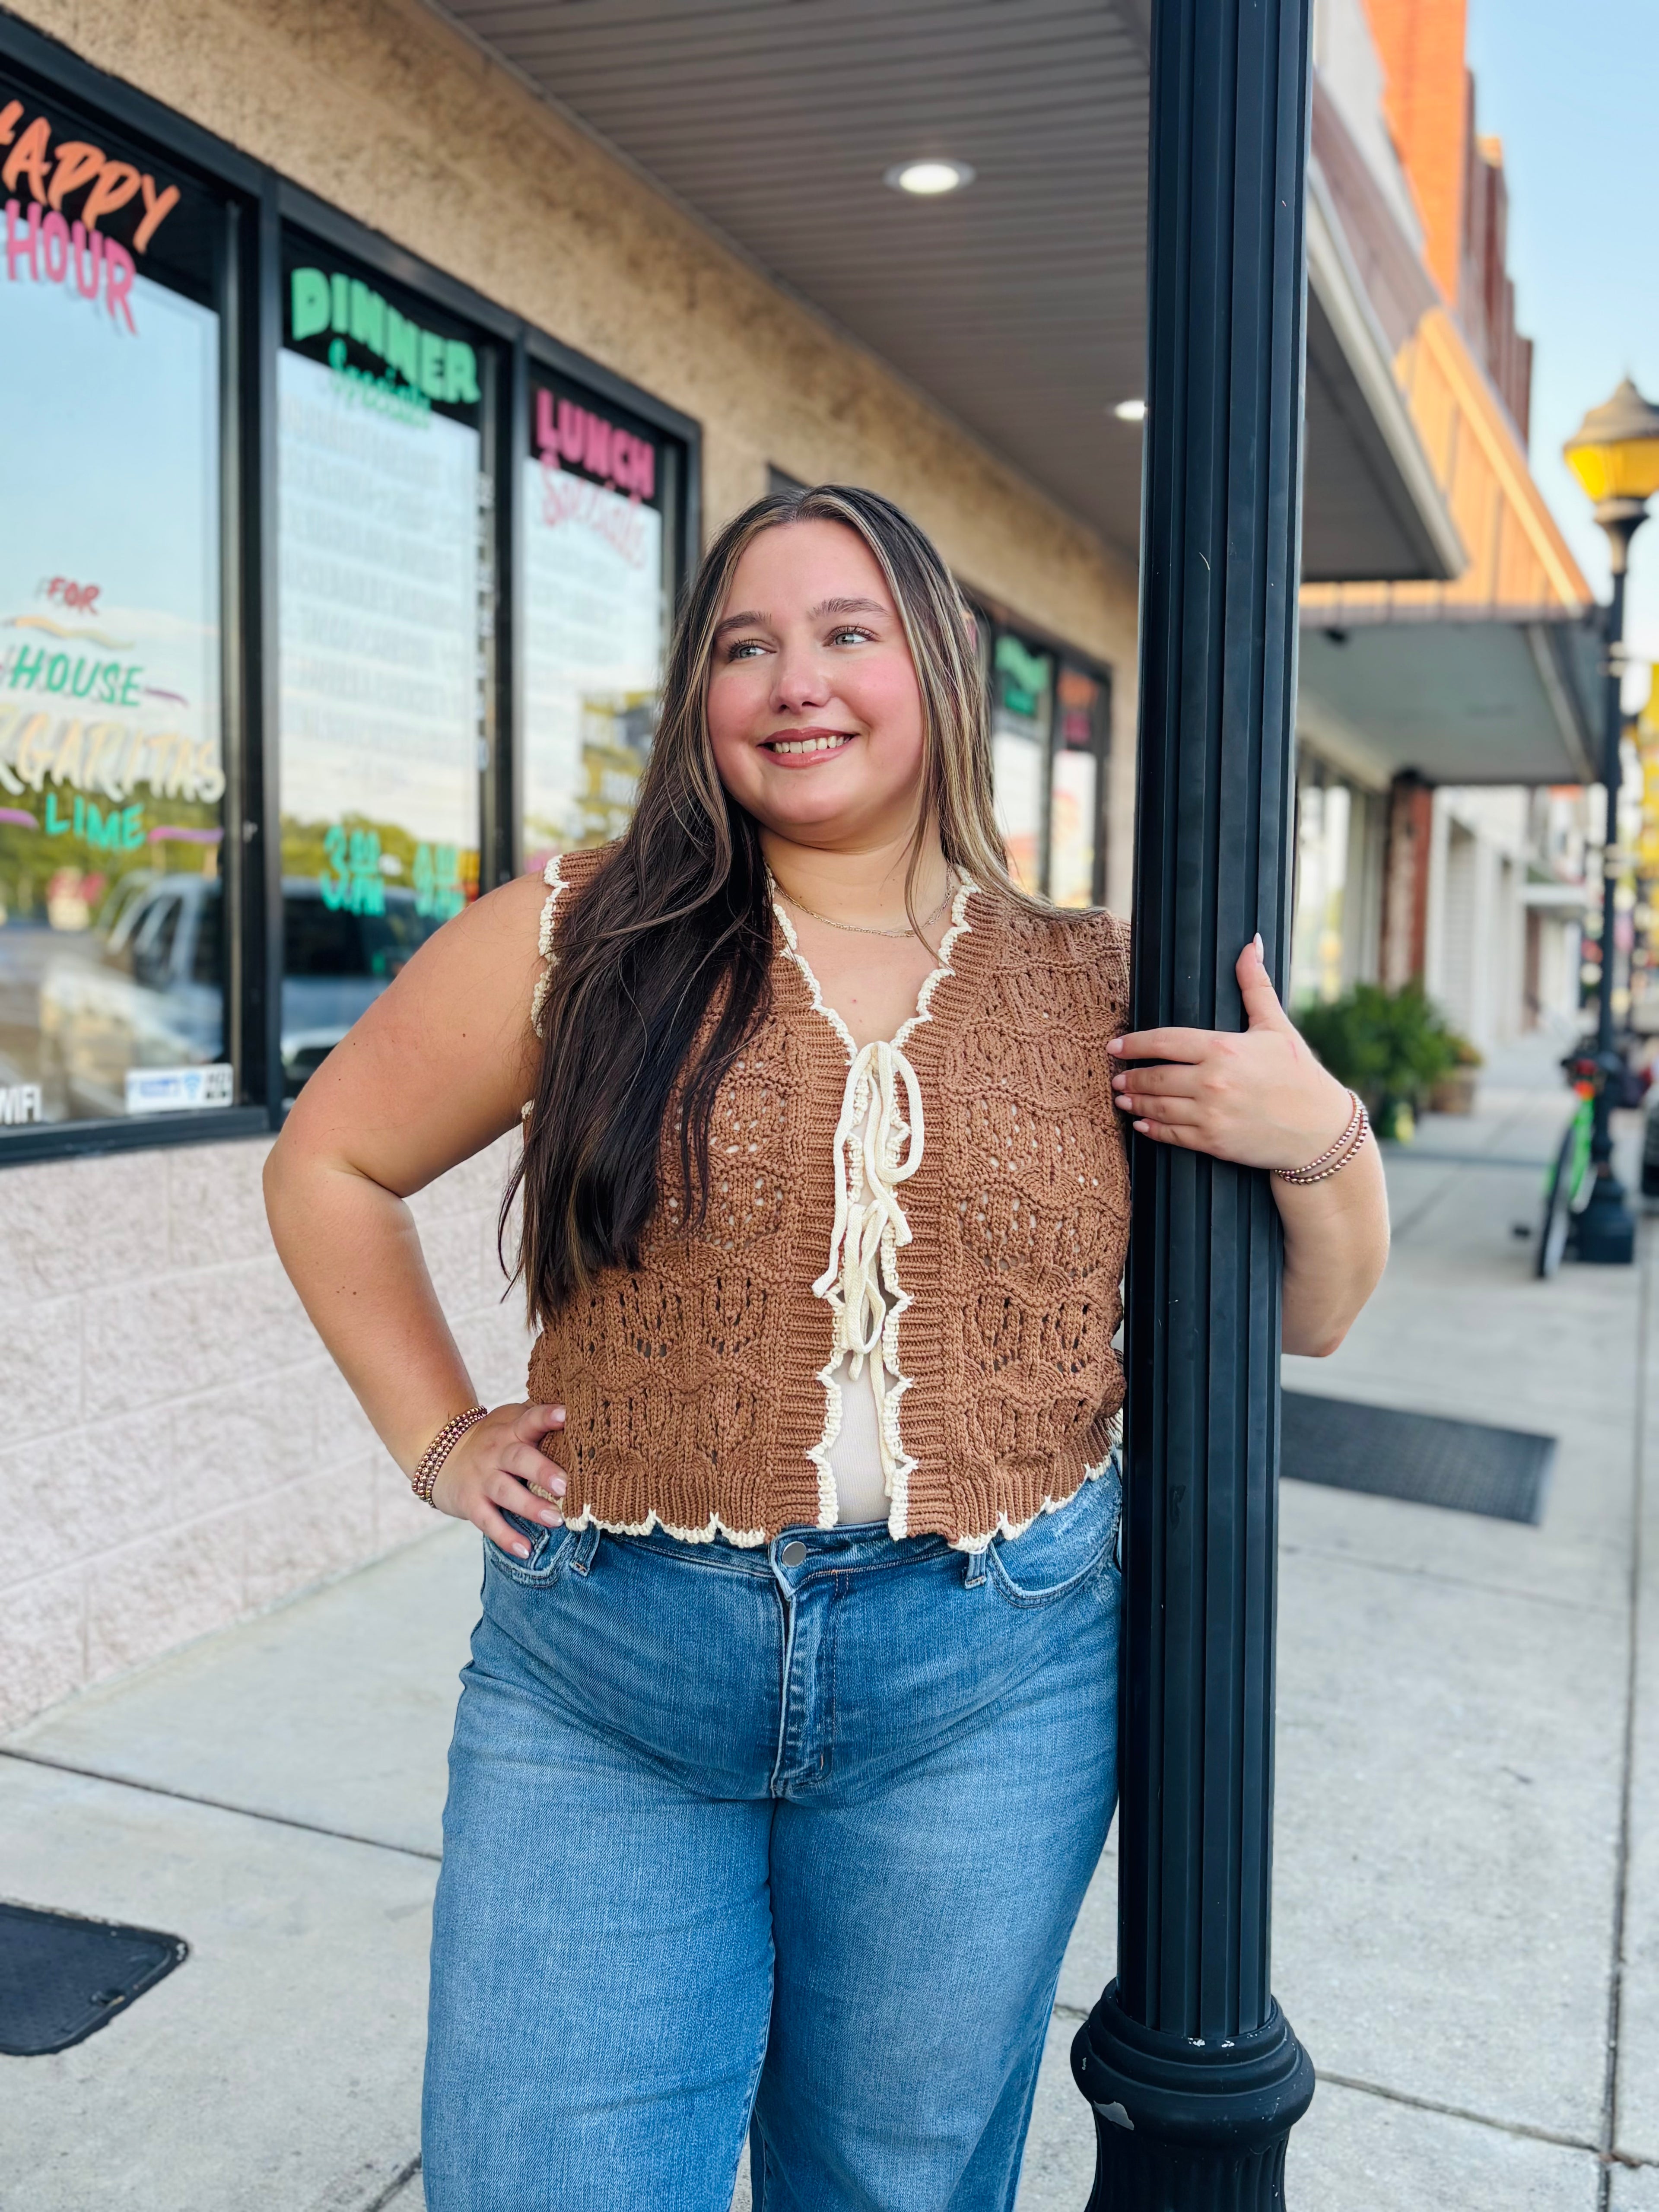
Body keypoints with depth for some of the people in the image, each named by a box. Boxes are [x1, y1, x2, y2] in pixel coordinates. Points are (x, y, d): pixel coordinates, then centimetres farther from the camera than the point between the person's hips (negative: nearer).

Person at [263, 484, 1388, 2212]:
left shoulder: (1094, 994, 2)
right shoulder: (577, 942, -2)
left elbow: (1311, 1312, 10)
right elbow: (330, 1163, 9)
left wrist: (1318, 1138, -10)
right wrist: (439, 1440, 3)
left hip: (993, 1695, 2)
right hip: (600, 1688, -1)